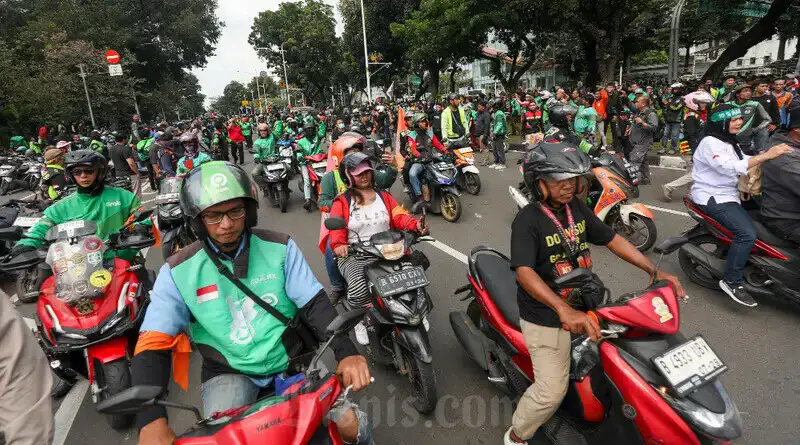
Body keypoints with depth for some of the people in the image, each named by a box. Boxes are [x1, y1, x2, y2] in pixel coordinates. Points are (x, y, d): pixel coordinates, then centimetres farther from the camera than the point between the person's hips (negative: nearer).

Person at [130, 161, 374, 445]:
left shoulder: (279, 247, -7)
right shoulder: (178, 272, -9)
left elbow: (315, 304, -9)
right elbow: (153, 345, -13)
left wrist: (347, 353, -25)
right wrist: (151, 422, -28)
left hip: (291, 361, 1)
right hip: (229, 373, 0)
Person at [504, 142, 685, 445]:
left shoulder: (576, 207, 1)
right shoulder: (527, 220, -22)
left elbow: (612, 239, 6)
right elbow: (524, 272, -34)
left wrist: (655, 272, -2)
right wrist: (565, 310, -47)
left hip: (584, 302, 8)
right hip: (546, 316, -7)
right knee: (552, 391, -4)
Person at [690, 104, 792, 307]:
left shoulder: (730, 142, 17)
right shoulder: (710, 142, -14)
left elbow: (745, 164, 11)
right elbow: (729, 168, -28)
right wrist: (766, 155, -29)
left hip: (729, 194, 10)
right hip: (712, 197, -10)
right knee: (747, 233, -24)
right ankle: (732, 282, -15)